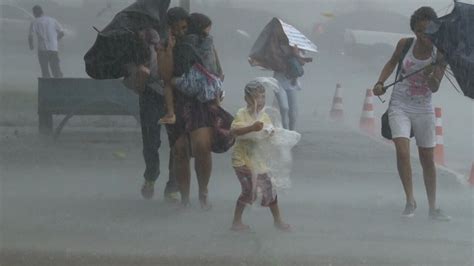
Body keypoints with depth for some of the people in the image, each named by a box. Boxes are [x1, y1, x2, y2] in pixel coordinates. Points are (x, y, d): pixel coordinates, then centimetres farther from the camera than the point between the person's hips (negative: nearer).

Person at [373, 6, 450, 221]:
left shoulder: (440, 54, -9)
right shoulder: (405, 44, -7)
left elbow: (435, 88, -9)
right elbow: (392, 63, 14)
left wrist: (431, 76, -30)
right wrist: (380, 82, 1)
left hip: (423, 109, 1)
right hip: (400, 106, -1)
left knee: (427, 158, 8)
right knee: (402, 152, -20)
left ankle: (433, 208, 17)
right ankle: (410, 201, -10)